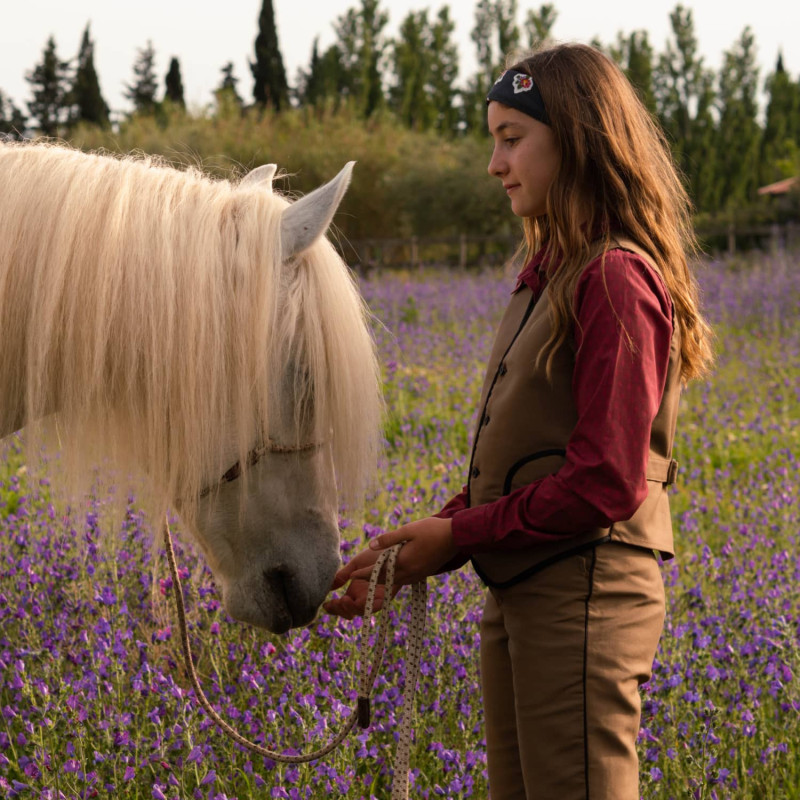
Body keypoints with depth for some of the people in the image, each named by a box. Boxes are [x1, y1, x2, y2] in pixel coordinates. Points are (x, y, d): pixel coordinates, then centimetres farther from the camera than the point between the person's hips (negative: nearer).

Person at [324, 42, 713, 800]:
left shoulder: (616, 280, -14)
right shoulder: (547, 276, 15)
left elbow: (605, 482, -20)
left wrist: (456, 536, -13)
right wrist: (410, 552, 6)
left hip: (584, 601, -9)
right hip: (519, 596, 9)